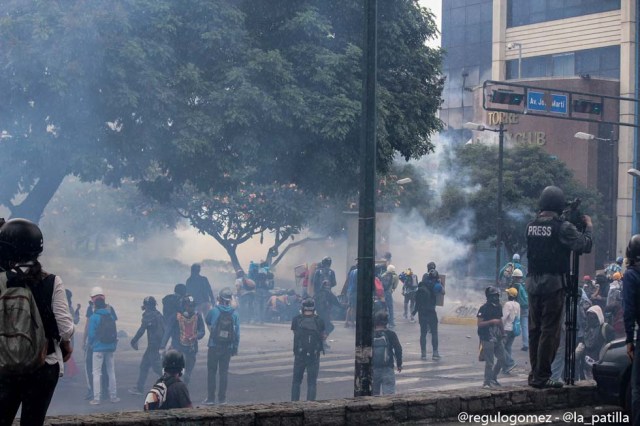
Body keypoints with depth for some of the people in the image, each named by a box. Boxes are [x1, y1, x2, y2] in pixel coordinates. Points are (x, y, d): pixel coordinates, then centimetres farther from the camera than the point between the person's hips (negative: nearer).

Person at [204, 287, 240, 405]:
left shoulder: (214, 311, -8)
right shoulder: (234, 314, -2)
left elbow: (207, 322, 13)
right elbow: (237, 332, 2)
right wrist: (235, 348, 9)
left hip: (214, 347, -2)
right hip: (228, 348, 2)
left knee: (211, 372, 6)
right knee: (224, 372, 9)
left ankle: (211, 398, 4)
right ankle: (222, 398, 10)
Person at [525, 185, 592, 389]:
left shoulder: (531, 226, 6)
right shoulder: (562, 227, -13)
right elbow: (584, 246, -13)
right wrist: (588, 226, 5)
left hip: (532, 282, 6)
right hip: (553, 283, -6)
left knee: (534, 329, 12)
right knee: (550, 331, -3)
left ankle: (535, 374, 18)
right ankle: (542, 377, -3)